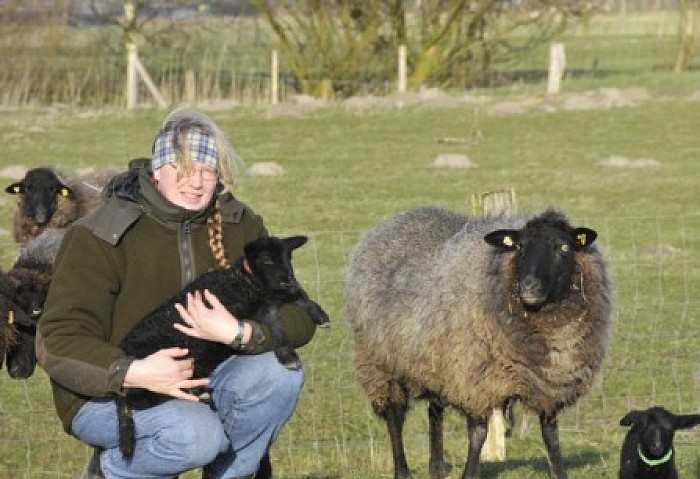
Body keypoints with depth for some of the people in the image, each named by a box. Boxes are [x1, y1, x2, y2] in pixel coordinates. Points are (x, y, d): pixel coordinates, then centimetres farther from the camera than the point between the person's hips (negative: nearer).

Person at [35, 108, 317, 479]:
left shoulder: (240, 227, -2)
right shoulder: (100, 238, -16)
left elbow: (298, 318, -11)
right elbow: (58, 343, -21)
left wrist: (239, 333, -32)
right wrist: (133, 372, -38)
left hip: (198, 381, 5)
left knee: (279, 373, -21)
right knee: (198, 434, -33)